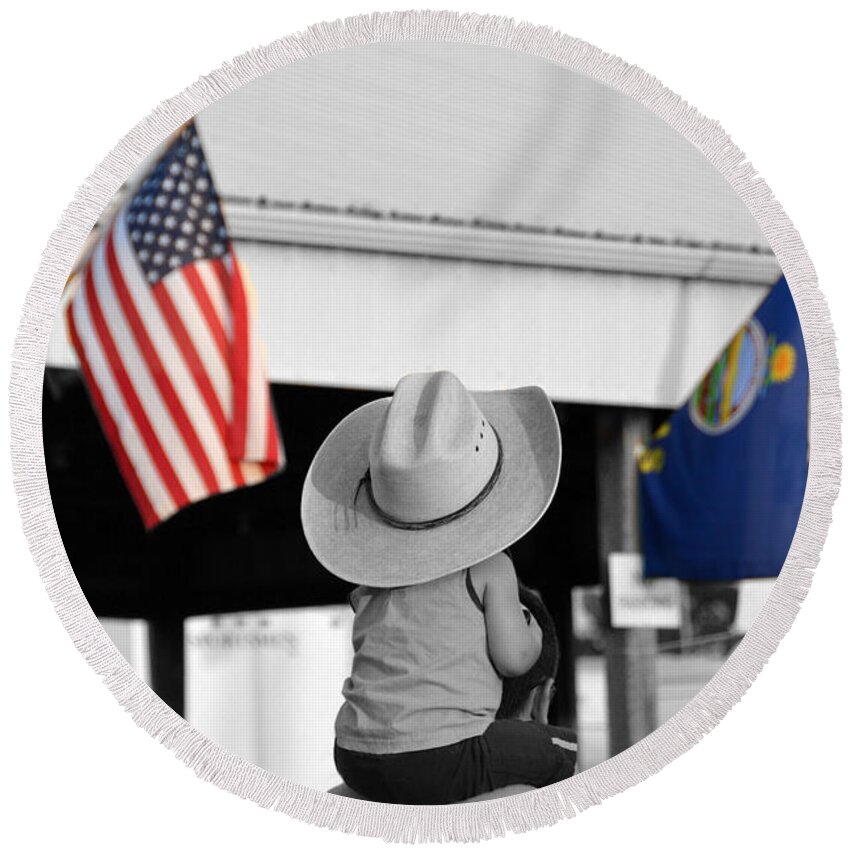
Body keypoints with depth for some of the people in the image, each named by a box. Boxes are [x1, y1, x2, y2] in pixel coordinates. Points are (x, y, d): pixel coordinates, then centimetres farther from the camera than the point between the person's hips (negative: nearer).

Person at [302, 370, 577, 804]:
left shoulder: (373, 566, 12)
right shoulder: (489, 568, -4)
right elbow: (512, 658, -6)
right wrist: (532, 634, 16)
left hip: (357, 764, 6)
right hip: (442, 763, -5)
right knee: (559, 749, 18)